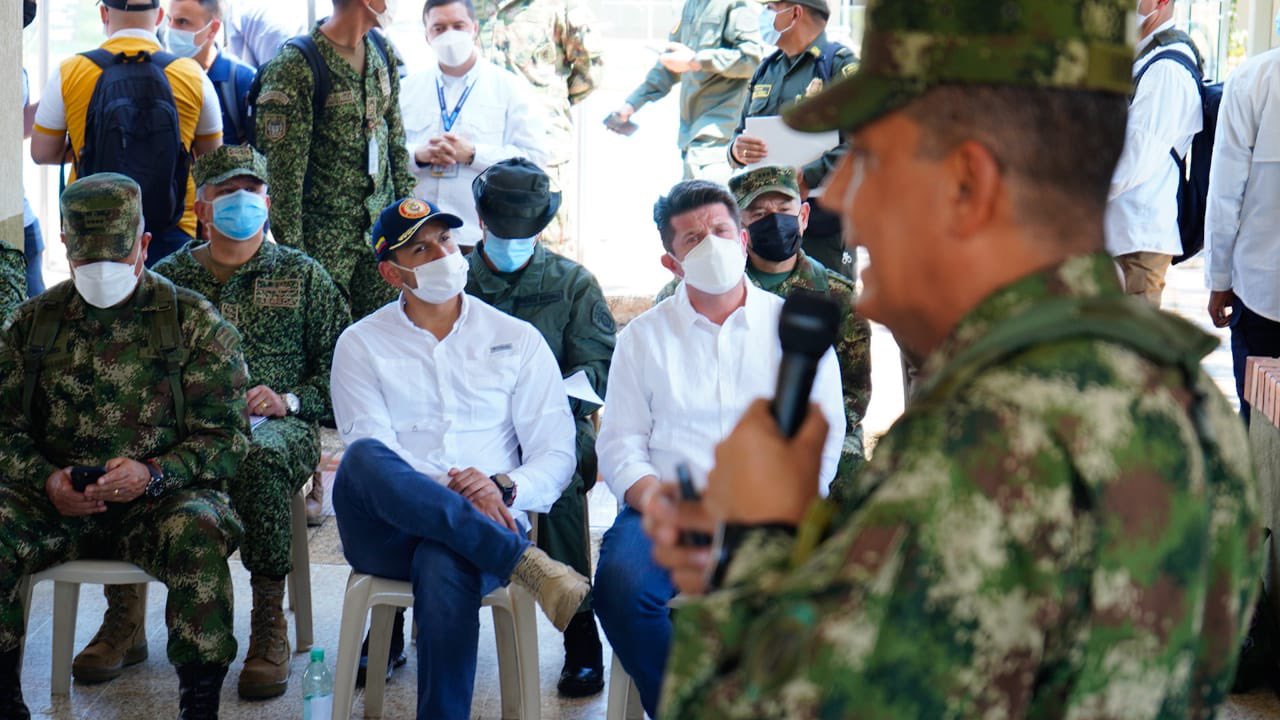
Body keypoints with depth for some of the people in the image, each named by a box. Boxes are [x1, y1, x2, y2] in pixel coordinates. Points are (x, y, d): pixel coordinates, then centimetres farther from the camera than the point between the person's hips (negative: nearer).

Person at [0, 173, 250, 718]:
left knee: (198, 530, -35)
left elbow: (226, 436, 0)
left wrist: (152, 474, -18)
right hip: (56, 499, 2)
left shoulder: (194, 323, 5)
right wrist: (45, 479, -9)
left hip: (163, 495, -2)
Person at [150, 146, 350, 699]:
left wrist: (290, 400, -6)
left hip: (277, 426, -1)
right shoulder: (167, 277, 20)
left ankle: (270, 627, -29)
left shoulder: (300, 274, 17)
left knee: (260, 455, -40)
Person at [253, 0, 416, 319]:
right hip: (325, 241, -6)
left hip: (382, 229, 6)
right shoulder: (295, 68, -14)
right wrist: (292, 253, -15)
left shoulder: (383, 52, 7)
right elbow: (282, 173, -14)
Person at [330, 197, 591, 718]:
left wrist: (504, 489, -13)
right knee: (363, 460, -34)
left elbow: (556, 455, 9)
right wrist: (446, 494, -18)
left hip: (490, 524, -1)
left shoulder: (518, 340, 14)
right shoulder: (361, 345, 13)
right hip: (388, 532, 1)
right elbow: (369, 456, -1)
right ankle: (526, 564, -36)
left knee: (445, 564, -37)